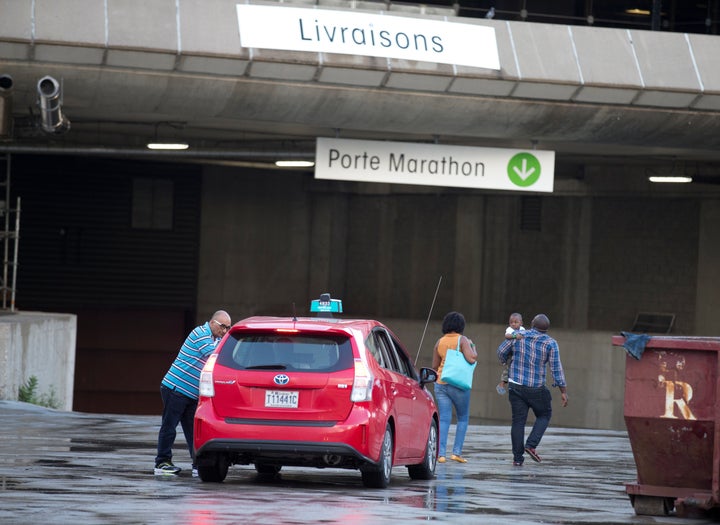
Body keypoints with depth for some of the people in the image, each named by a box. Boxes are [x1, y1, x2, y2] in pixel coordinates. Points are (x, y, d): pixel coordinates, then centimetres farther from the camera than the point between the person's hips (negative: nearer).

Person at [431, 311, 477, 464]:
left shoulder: (440, 342, 6)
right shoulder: (462, 340, -7)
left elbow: (435, 365, 10)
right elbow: (471, 359, -18)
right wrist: (473, 348, 1)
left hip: (441, 383, 4)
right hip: (458, 383, -3)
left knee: (444, 419, 2)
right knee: (463, 418, 11)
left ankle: (441, 453, -9)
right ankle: (457, 452, 3)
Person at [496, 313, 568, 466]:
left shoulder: (517, 337, -2)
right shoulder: (550, 343, -8)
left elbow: (501, 352, 11)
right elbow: (556, 369, -10)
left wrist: (505, 362, 34)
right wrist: (563, 391, -4)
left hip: (516, 386, 2)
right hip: (536, 389, -2)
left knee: (518, 421, 5)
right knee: (544, 415, 18)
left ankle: (517, 458, 2)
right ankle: (531, 445, 0)